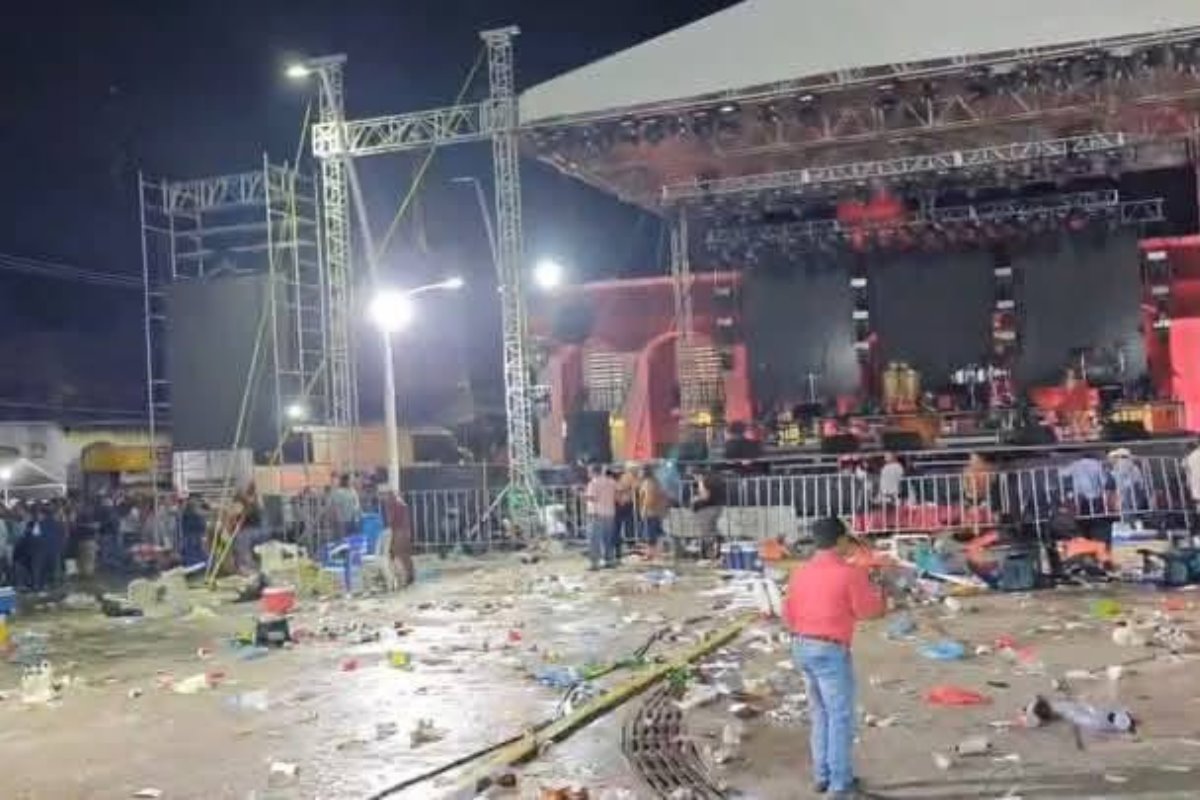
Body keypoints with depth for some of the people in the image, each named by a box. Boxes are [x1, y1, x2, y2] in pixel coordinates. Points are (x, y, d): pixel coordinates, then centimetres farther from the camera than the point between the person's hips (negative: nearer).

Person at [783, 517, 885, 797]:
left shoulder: (800, 572, 7)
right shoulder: (850, 573, -14)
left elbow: (789, 614, 11)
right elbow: (868, 609, -7)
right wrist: (878, 591, 11)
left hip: (801, 647, 7)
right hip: (830, 651, -7)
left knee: (821, 713, 19)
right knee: (841, 716, 2)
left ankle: (823, 775, 25)